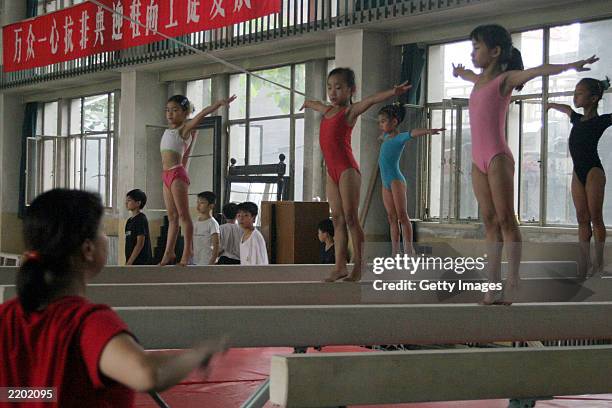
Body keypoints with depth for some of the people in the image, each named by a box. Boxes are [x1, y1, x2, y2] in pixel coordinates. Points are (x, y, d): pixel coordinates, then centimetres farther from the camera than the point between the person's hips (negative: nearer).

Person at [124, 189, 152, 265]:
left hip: (140, 262, -9)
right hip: (132, 262, 9)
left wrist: (129, 263, -18)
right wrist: (127, 263, 15)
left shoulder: (141, 219, -9)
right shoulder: (130, 220, 17)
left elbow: (140, 244, -15)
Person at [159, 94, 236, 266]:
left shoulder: (185, 128, -4)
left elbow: (202, 114, -15)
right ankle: (169, 252, 10)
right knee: (172, 216, 9)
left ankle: (188, 251, -6)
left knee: (183, 214, -7)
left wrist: (219, 103, -25)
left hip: (177, 174, -8)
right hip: (166, 175, 8)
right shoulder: (169, 129, 17)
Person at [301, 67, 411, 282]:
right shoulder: (327, 110, 18)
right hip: (332, 171, 7)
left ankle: (359, 266, -6)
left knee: (350, 217, -8)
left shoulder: (350, 111, -4)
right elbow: (316, 104, 43)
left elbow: (371, 100, -24)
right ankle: (340, 266, 3)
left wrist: (393, 92, -41)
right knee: (337, 218, 4)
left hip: (347, 169, -7)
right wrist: (307, 103, 66)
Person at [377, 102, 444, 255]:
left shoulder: (400, 137, -9)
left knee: (402, 215, -10)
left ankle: (409, 249, -12)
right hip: (386, 182, 8)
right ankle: (395, 252, 4)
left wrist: (428, 131, -48)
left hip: (396, 180, -8)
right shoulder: (387, 136, 16)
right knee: (392, 218, 5)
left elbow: (412, 133, -30)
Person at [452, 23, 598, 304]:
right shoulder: (479, 80, 19)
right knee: (490, 222, 4)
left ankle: (513, 282, -7)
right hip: (478, 161, 7)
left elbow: (538, 70, -20)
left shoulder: (505, 79, -3)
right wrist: (459, 71, 67)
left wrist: (570, 66, -35)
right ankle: (494, 288, 3)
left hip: (498, 159, -7)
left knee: (506, 220, -7)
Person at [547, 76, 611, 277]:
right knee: (582, 218, 3)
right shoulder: (577, 119, 14)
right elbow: (567, 109, 36)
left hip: (593, 171, -6)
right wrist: (552, 105, 52)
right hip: (578, 172, 6)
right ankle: (584, 263, 1)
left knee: (595, 217, -3)